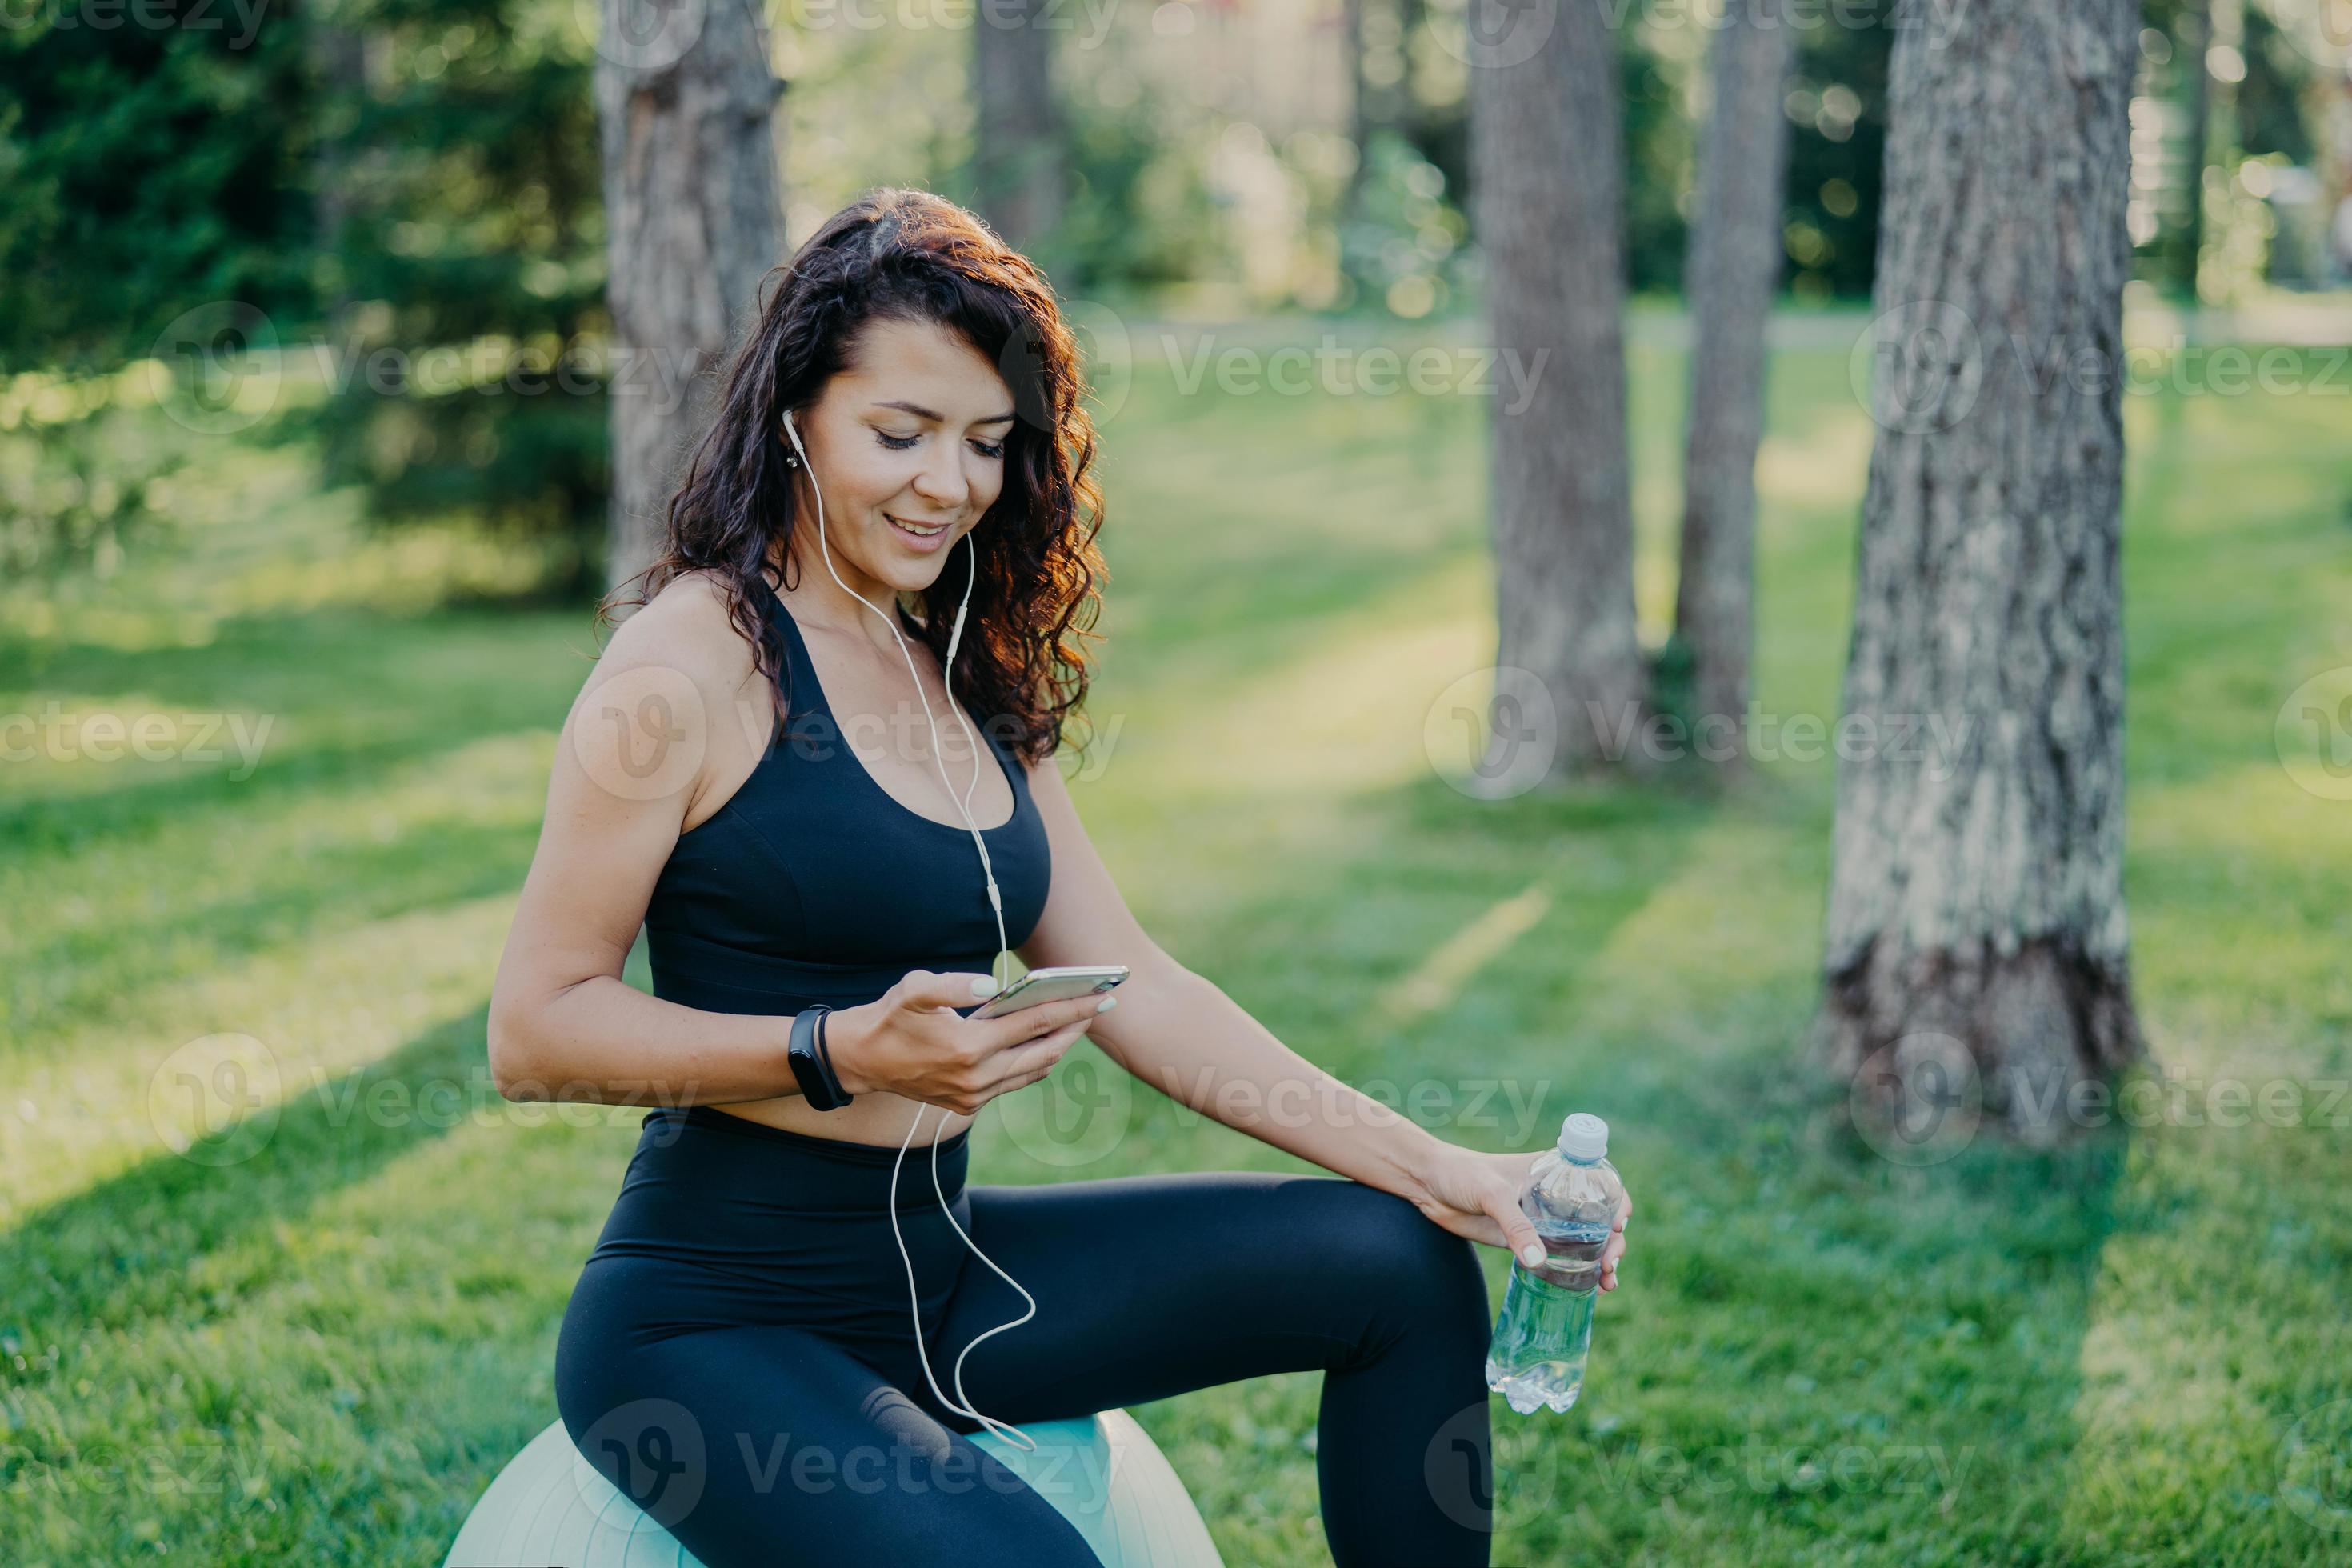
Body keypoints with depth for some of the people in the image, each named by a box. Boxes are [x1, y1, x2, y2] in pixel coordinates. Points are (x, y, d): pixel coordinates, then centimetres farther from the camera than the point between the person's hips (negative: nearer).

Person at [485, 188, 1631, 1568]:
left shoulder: (971, 685, 10)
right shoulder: (700, 654, -12)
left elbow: (1131, 987, 8)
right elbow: (534, 1030, -13)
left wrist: (1431, 1171, 1)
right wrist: (846, 1051, -25)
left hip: (943, 1272, 8)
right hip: (714, 1327, -7)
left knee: (1401, 1264, 2)